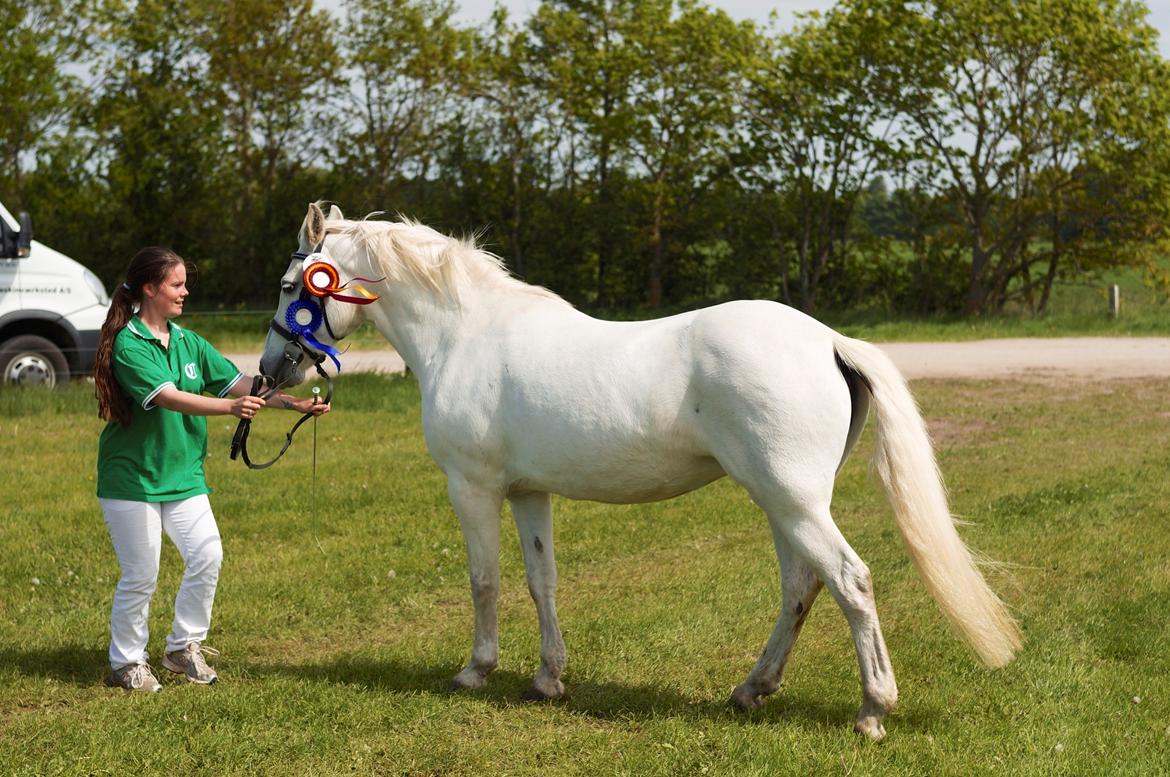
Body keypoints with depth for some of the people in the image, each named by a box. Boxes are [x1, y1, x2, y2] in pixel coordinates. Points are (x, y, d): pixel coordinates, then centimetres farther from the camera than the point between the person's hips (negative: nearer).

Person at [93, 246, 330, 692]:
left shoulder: (189, 343, 8)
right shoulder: (128, 345, -15)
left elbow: (240, 383, 4)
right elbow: (170, 398, -28)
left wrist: (294, 404, -8)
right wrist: (230, 408, -41)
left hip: (183, 473, 6)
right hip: (132, 475, -6)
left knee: (207, 555, -6)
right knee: (141, 574, -1)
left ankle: (183, 647, 12)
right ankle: (126, 663, 16)